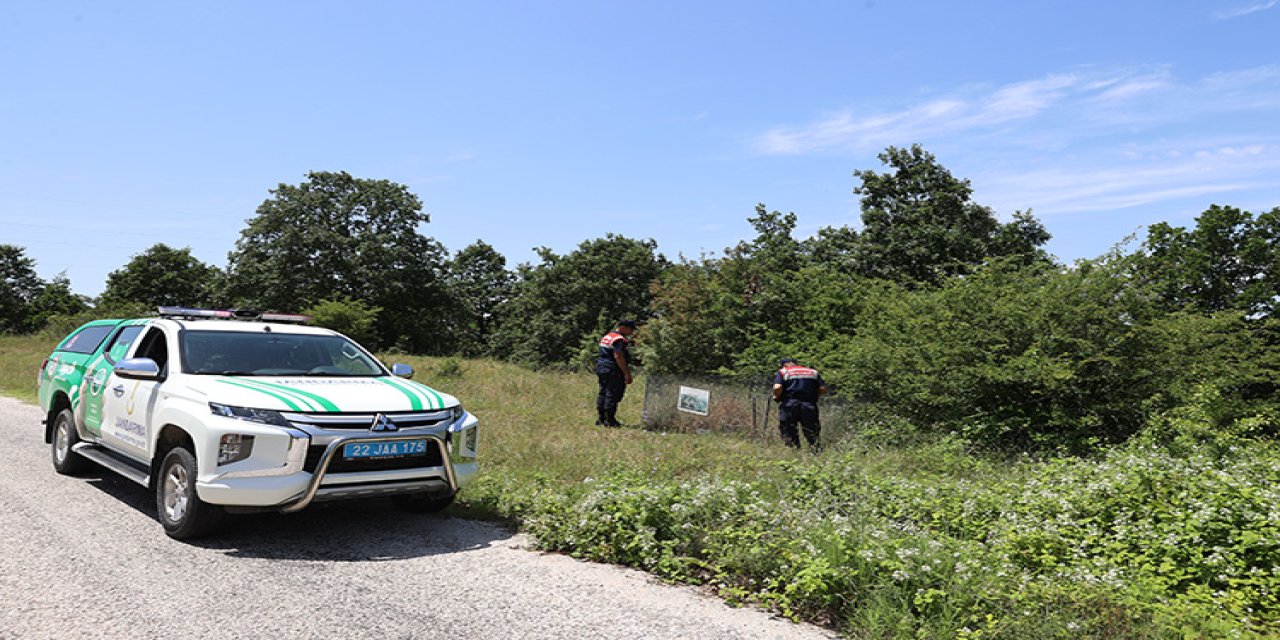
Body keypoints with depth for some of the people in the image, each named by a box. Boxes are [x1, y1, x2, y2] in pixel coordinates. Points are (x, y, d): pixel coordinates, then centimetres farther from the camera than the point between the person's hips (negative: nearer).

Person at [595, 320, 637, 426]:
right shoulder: (619, 339, -15)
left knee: (603, 393, 13)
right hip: (613, 371, -10)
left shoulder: (607, 336, 17)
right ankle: (609, 420, -2)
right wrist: (627, 374, -20)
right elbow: (618, 357, -22)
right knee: (612, 395, -4)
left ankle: (600, 418, 19)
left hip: (601, 368, 10)